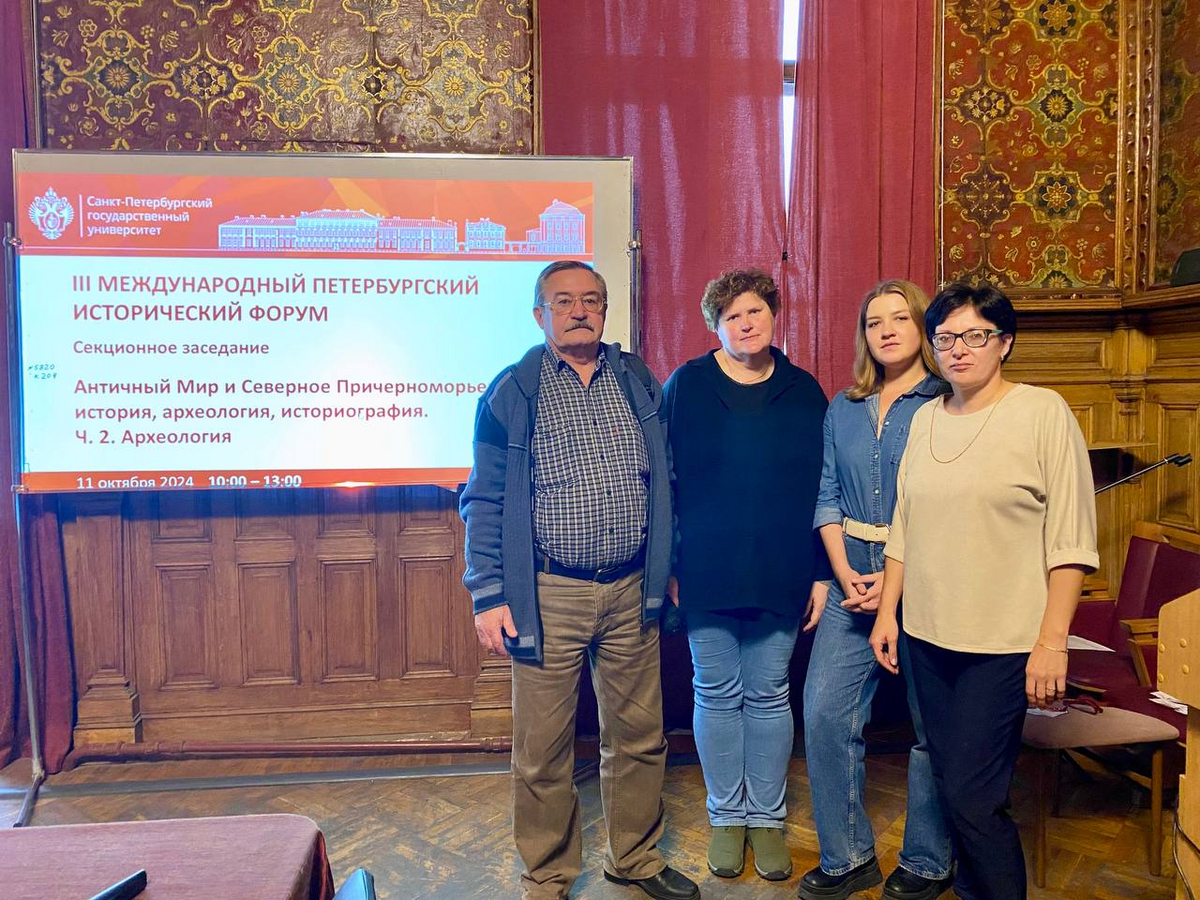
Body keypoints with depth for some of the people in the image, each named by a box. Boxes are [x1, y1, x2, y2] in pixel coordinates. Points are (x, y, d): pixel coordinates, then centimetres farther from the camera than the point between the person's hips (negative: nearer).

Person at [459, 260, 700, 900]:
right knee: (543, 749, 7)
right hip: (548, 595, -3)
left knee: (639, 735, 14)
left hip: (631, 591, 3)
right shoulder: (512, 393, -1)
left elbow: (664, 482, 14)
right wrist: (489, 596, -8)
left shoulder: (638, 383, 9)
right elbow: (484, 501, -3)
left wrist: (670, 568, 12)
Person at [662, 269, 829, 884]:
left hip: (780, 577, 1)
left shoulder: (804, 392, 5)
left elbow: (821, 488, 6)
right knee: (717, 694, 9)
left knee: (768, 695, 10)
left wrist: (821, 573, 1)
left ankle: (767, 817, 27)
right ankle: (727, 816, 27)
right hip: (706, 576, -1)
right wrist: (668, 567, -5)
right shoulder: (685, 386, -1)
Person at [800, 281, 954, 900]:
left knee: (932, 726, 7)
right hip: (852, 581, 4)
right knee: (824, 715, 0)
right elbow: (827, 498, 9)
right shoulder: (844, 408, 11)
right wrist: (846, 576, -5)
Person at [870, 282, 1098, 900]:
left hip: (1003, 641, -5)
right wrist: (888, 611, 11)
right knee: (951, 785, 14)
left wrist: (1052, 641, -13)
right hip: (927, 634, 5)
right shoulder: (924, 418, 9)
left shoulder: (1043, 413, -7)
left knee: (971, 796, -3)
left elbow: (1071, 539, -10)